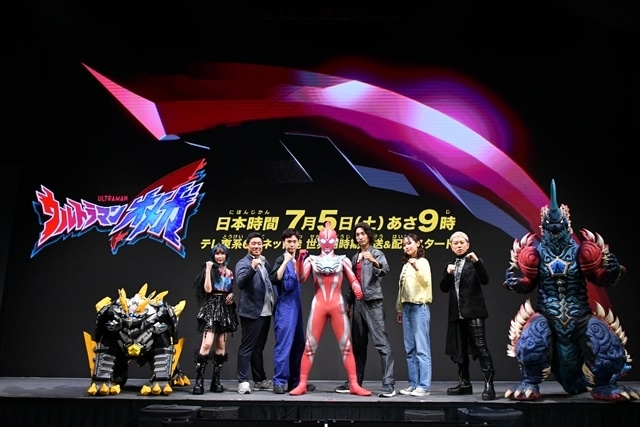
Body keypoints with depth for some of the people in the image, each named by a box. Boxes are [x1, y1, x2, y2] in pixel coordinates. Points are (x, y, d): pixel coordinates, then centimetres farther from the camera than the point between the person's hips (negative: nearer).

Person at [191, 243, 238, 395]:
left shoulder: (229, 272, 14)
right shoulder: (209, 269, 0)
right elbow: (207, 289, -14)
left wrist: (232, 295, 0)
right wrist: (208, 269, -13)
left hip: (226, 309, 5)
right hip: (211, 308, -5)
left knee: (221, 345, 4)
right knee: (207, 344, -17)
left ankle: (216, 381, 9)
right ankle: (199, 381, -13)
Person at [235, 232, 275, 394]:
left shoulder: (264, 261, 14)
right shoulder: (243, 263, -8)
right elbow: (240, 283, -24)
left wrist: (274, 304, 15)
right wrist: (252, 268, -37)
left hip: (266, 311, 7)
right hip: (251, 312, -7)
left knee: (258, 348, 15)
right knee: (247, 348, -4)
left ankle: (260, 380, 22)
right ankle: (243, 382, 0)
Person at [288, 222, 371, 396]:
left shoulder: (342, 260, 6)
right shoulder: (312, 259, 5)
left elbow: (353, 279, 0)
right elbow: (301, 278, -6)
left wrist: (357, 289, -23)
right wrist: (300, 259, -21)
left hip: (337, 305, 0)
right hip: (318, 305, 0)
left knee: (346, 346, 1)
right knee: (309, 346, 1)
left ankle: (354, 385, 7)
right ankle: (302, 384, 8)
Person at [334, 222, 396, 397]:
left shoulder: (377, 253, 0)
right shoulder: (355, 257, 18)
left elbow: (385, 269, -21)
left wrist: (374, 261, -39)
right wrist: (349, 302, 15)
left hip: (373, 302, -7)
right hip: (358, 302, 7)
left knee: (381, 343, -11)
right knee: (357, 344, 11)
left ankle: (389, 385, -12)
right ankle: (354, 382, 17)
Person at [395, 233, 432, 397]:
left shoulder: (423, 262, -1)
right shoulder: (406, 265, 18)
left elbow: (426, 281, -18)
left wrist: (417, 268, -34)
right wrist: (399, 309, 19)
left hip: (420, 307, -7)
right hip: (407, 307, 7)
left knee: (422, 348, -8)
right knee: (410, 349, 7)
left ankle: (424, 386, -6)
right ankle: (413, 384, 11)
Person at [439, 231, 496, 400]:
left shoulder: (474, 262, 3)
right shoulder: (450, 265, 17)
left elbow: (485, 280, -12)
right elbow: (443, 288, 10)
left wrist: (477, 262, -23)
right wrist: (448, 273, -7)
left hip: (473, 312, -6)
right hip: (457, 314, 6)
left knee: (480, 346, -12)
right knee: (459, 349, 9)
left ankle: (489, 385, -12)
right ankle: (465, 383, 18)